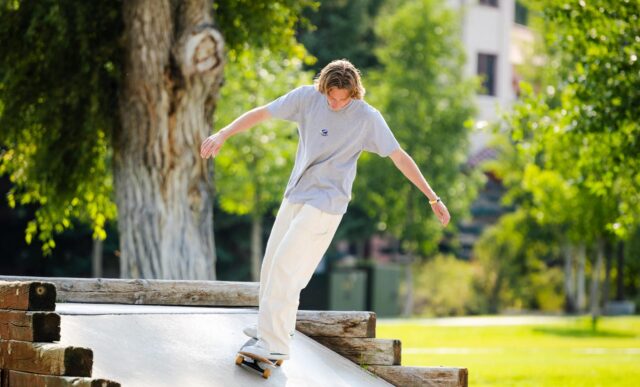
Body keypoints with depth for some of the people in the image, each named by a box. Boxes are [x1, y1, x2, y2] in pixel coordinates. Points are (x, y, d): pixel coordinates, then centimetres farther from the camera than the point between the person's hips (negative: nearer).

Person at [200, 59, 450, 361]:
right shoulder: (307, 97, -5)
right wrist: (222, 135, -15)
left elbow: (400, 157, -10)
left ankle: (275, 345, -14)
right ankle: (269, 328, 30)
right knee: (272, 263, 12)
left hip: (326, 203, -6)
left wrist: (433, 199, -11)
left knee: (286, 266, -15)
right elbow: (261, 113, -3)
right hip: (295, 196, 6)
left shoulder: (368, 118, -13)